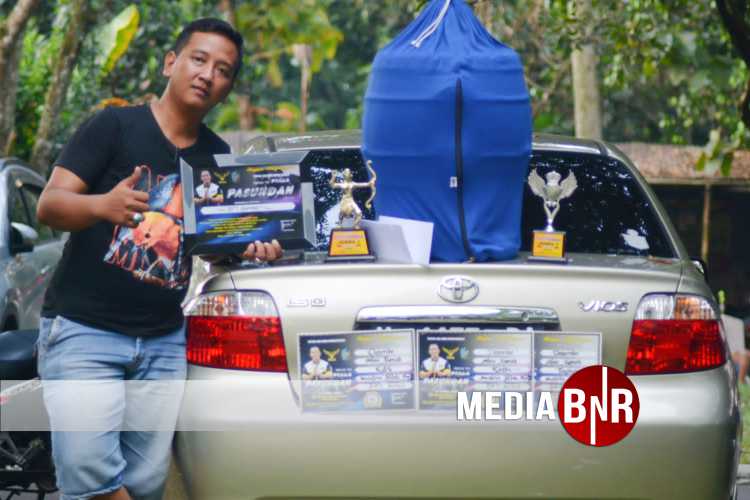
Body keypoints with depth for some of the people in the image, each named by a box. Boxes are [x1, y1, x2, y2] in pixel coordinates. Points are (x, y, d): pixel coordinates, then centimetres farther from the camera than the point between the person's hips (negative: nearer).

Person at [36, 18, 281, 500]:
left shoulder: (219, 156, 12)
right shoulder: (114, 127, -4)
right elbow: (49, 206, -11)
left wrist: (249, 248, -5)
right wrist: (102, 205, -32)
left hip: (164, 342, 5)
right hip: (84, 331, -5)